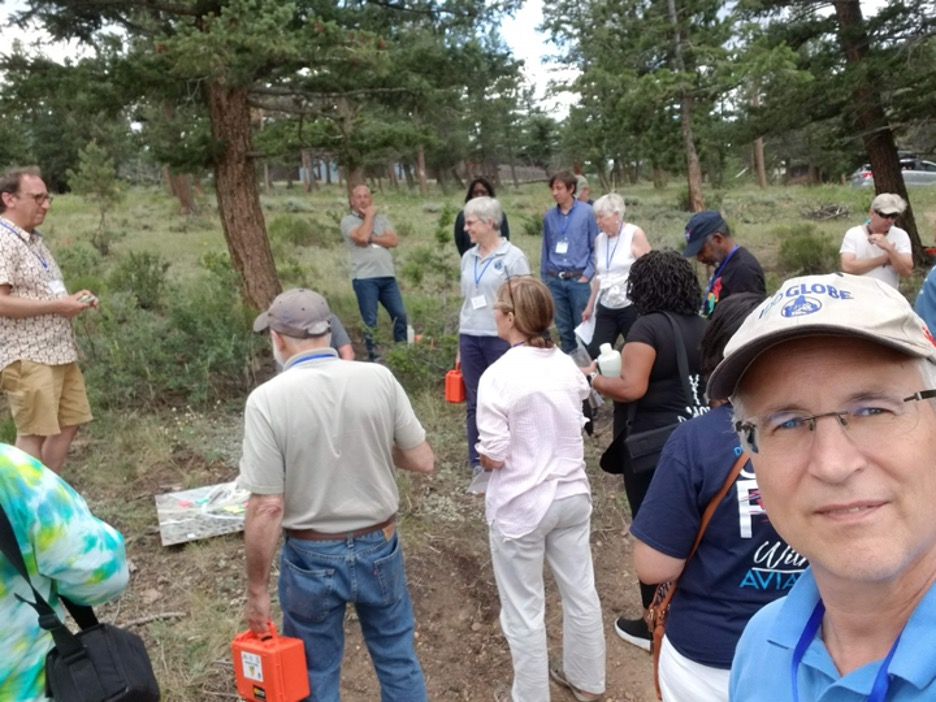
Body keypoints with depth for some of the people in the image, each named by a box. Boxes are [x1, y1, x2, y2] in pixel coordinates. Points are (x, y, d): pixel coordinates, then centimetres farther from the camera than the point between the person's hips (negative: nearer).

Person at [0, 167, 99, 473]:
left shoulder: (34, 240, 16)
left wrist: (72, 298, 8)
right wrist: (56, 306, -20)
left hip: (59, 351, 10)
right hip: (27, 357, -9)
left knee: (68, 425, 13)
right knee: (32, 433, -3)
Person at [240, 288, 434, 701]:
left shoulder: (268, 399, -18)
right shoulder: (378, 379, -10)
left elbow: (267, 508, -18)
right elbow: (422, 462, -3)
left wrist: (256, 589, -6)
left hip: (313, 558, -2)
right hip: (380, 547, 3)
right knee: (399, 661, 21)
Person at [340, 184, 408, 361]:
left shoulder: (381, 219, 15)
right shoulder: (348, 221, 2)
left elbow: (394, 240, 1)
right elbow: (362, 236, -17)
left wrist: (371, 238, -8)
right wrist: (369, 215, -3)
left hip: (387, 276, 4)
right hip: (364, 278, -4)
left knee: (400, 314, 4)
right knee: (370, 321, 0)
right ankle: (373, 356, 10)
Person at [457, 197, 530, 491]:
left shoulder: (512, 256, -6)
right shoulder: (468, 258, 10)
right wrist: (460, 345, 16)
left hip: (501, 338, -5)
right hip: (470, 338, 5)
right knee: (474, 404, 7)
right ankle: (479, 467, 17)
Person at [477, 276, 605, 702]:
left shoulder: (498, 376, -21)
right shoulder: (566, 365, -3)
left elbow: (493, 458, -19)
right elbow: (572, 428, 7)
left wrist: (483, 452, 2)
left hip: (521, 506, -6)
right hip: (572, 495, 6)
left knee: (524, 611, 12)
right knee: (581, 593, 22)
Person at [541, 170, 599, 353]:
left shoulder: (586, 212, -5)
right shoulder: (549, 216, 5)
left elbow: (595, 247, -2)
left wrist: (587, 275, -8)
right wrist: (544, 277, 12)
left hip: (578, 279, -3)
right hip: (555, 281, 3)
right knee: (564, 328, 12)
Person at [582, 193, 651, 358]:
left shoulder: (634, 234, -7)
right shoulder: (599, 239, 9)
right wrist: (590, 305, 18)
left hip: (632, 307, -5)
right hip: (606, 308, 5)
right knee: (594, 352, -3)